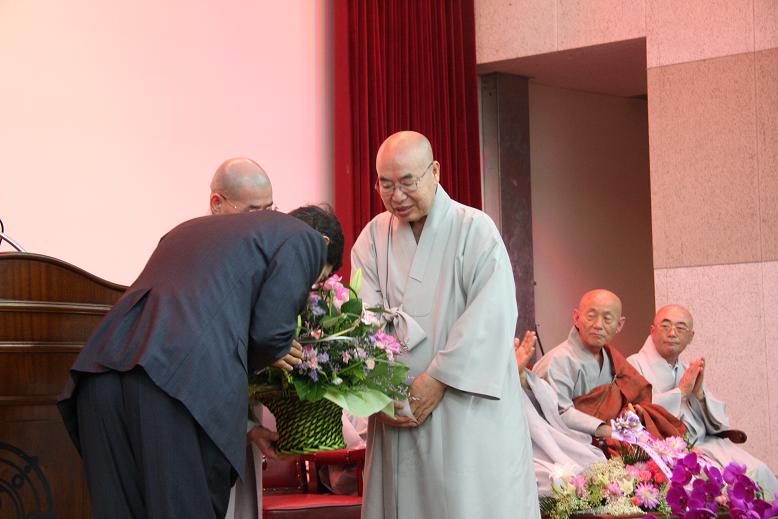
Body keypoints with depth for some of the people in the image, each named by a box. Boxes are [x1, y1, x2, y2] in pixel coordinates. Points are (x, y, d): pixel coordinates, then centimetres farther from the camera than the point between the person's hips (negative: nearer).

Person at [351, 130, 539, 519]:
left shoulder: (475, 231, -3)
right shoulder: (374, 236, 7)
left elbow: (491, 316, -13)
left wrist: (437, 379, -16)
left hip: (467, 409, -3)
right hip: (397, 412, 3)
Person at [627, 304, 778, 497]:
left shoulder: (690, 370, 23)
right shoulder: (635, 365, 3)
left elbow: (719, 425, 16)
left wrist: (699, 393, -2)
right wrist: (681, 391, -9)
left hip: (704, 443, 6)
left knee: (758, 471, -15)